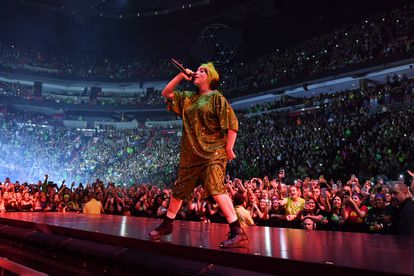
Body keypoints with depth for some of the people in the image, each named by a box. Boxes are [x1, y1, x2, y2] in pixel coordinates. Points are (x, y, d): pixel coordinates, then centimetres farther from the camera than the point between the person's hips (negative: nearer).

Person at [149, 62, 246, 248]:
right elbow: (166, 93, 23)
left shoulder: (216, 97, -2)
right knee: (179, 189, 14)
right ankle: (167, 225, 31)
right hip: (190, 154, 7)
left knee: (215, 189, -22)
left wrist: (228, 149, -12)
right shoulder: (188, 98, 17)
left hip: (212, 152, -7)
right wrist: (181, 76, 12)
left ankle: (237, 232, -20)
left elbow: (232, 123, -8)